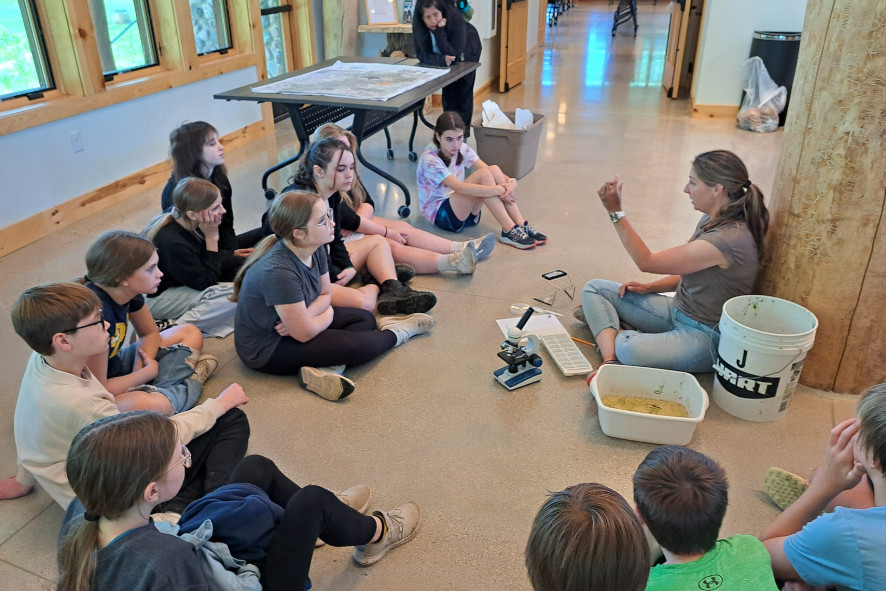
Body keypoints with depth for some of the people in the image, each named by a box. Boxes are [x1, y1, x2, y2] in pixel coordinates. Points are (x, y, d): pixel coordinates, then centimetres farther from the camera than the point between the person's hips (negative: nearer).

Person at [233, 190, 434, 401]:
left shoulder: (316, 249, -8)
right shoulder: (278, 272, -33)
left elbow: (325, 295, 4)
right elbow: (304, 333, -28)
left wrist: (300, 318, -16)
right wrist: (327, 315, -6)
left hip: (285, 329, 9)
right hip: (266, 350, -9)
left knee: (365, 319, 5)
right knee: (354, 345, -19)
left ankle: (323, 369, -17)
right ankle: (395, 334, 13)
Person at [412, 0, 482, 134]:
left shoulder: (455, 19, -41)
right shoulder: (418, 24, -31)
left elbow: (455, 55, -43)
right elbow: (421, 54, -27)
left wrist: (439, 31, -51)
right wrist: (442, 60, -44)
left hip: (467, 52, -3)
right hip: (446, 56, 3)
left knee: (464, 90, 0)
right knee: (448, 90, 1)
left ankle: (463, 131, 12)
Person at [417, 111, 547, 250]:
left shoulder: (462, 149, 2)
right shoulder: (430, 159, -20)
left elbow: (490, 170, -6)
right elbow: (459, 187, -32)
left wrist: (511, 182, -27)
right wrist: (498, 190, -35)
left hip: (466, 210, 7)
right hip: (441, 215, -7)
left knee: (494, 170, -18)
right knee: (483, 174, -27)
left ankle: (521, 225, -22)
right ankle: (509, 231, -28)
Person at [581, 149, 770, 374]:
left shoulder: (727, 239, -28)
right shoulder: (713, 220, 3)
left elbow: (646, 262, -22)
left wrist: (615, 212, -21)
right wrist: (650, 287, 4)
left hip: (707, 336, -10)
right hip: (678, 312, 10)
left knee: (630, 349, -41)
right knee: (594, 288, 1)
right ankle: (610, 360, -17)